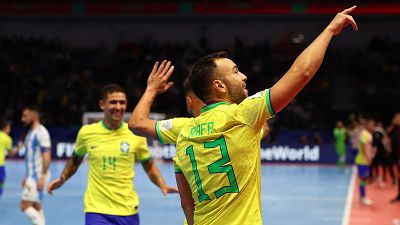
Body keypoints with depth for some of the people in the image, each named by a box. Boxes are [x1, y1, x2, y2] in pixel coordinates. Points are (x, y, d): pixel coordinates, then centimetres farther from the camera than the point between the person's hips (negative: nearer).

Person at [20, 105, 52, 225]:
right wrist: (26, 176, 21)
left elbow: (47, 156, -19)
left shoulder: (41, 132, -13)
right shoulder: (31, 132, 16)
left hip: (38, 176, -10)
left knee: (25, 205, -13)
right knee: (36, 206, 11)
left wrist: (42, 177, -24)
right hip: (32, 175, 10)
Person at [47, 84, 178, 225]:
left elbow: (149, 167, 8)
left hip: (128, 211, 2)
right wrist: (63, 178, 1)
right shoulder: (86, 132, -1)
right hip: (96, 210, -1)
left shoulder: (135, 134, -2)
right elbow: (75, 160, 16)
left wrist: (162, 185, -8)